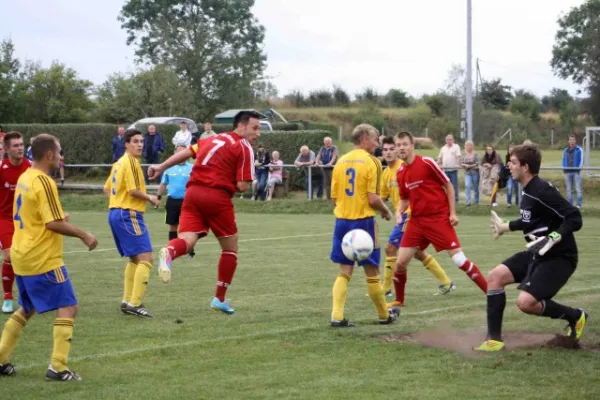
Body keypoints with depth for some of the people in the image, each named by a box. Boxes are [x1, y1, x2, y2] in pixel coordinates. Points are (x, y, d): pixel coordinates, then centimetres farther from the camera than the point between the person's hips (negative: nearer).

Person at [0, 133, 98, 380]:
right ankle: (57, 367, -8)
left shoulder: (24, 178, 10)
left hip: (22, 256, 9)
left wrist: (59, 216, 18)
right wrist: (84, 236, -14)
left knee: (27, 309, 22)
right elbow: (54, 223, -22)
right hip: (43, 259, -9)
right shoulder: (44, 183, -18)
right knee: (68, 307, -4)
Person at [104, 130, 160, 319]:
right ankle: (135, 304, -19)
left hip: (115, 212, 10)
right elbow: (133, 190, -18)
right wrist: (150, 198, -3)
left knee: (134, 259, 19)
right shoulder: (131, 162, -11)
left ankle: (127, 301, 16)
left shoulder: (119, 163, 18)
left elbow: (107, 188, 24)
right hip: (129, 214, -10)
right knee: (146, 259, -12)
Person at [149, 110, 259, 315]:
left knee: (187, 239, -8)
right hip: (217, 197, -5)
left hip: (193, 192, 5)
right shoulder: (244, 148, -1)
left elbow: (188, 151, 17)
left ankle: (169, 253, -45)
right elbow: (242, 186, -8)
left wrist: (162, 167, 22)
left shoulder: (214, 139, 20)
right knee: (230, 248, 13)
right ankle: (220, 299, 16)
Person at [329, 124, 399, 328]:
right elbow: (373, 199, -14)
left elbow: (334, 197, 9)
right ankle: (384, 315, 22)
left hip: (342, 220, 5)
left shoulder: (341, 161, 8)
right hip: (363, 220, -5)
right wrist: (386, 212, 3)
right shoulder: (371, 161, -10)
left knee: (345, 271, 10)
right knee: (372, 271, 8)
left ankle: (337, 316, -1)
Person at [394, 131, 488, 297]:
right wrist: (399, 212, -2)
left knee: (459, 260, -10)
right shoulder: (400, 172, 6)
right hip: (417, 221, 5)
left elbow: (448, 185, -4)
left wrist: (453, 213, -9)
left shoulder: (427, 163, -10)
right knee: (400, 263, 0)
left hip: (439, 218, -5)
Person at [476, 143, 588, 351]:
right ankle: (494, 339, 6)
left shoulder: (542, 192, -23)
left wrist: (553, 239, -38)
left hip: (559, 257, -9)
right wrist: (508, 226, 34)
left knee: (525, 302, -20)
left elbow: (575, 219, -27)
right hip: (538, 254, 9)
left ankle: (575, 316, 5)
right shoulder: (529, 190, 7)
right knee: (495, 276, 0)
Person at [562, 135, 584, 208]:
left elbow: (581, 160, -1)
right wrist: (564, 168, 3)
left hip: (576, 172, -4)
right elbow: (564, 160, 17)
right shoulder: (565, 151, 14)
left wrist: (579, 168, -10)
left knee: (578, 188, -8)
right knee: (569, 189, 6)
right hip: (568, 172, 4)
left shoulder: (579, 150, 3)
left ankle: (579, 204, -6)